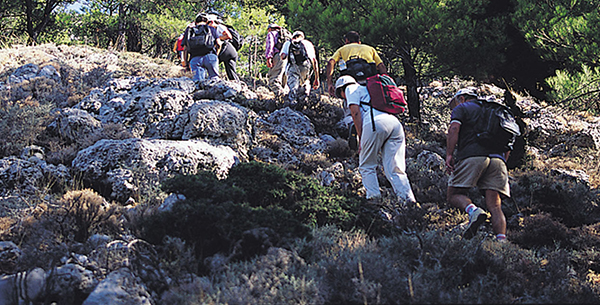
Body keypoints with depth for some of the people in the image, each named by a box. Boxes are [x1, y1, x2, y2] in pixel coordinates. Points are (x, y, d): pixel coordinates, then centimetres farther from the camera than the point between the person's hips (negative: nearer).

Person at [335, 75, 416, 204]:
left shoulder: (351, 89, 18)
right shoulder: (369, 89, 40)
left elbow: (356, 113, 4)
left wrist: (361, 140, 3)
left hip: (376, 123, -6)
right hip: (396, 123, 6)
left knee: (367, 166, 8)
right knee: (394, 168, 5)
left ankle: (373, 196, -1)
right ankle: (408, 197, -10)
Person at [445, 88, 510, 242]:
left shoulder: (462, 108, 16)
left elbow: (454, 128, -4)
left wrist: (449, 154, -7)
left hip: (472, 156, -5)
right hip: (497, 158, 5)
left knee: (454, 194, 2)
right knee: (495, 206, -1)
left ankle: (474, 211, -28)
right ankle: (502, 240, -19)